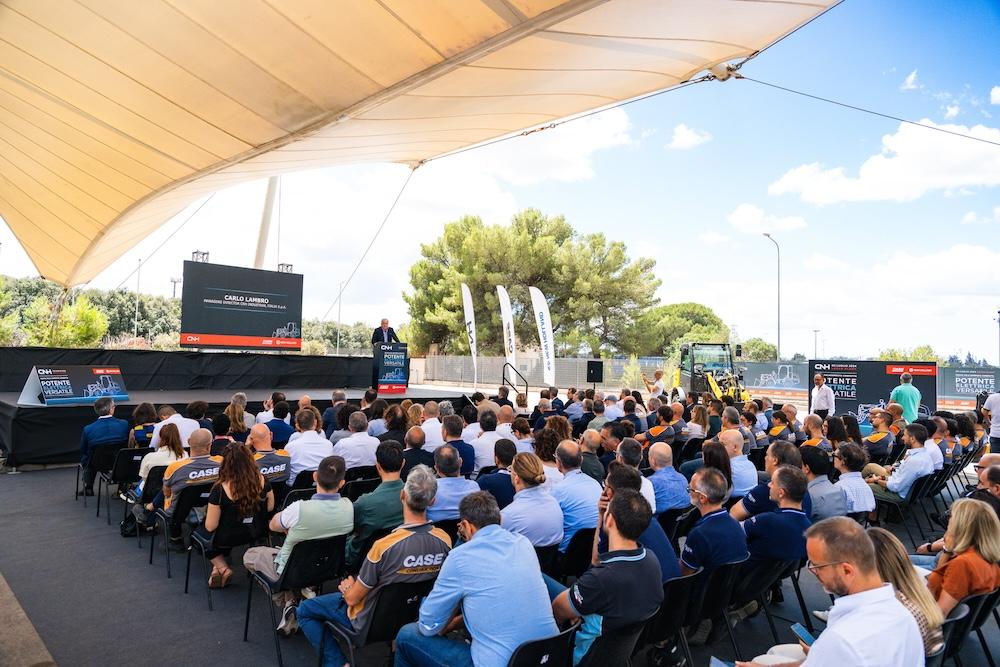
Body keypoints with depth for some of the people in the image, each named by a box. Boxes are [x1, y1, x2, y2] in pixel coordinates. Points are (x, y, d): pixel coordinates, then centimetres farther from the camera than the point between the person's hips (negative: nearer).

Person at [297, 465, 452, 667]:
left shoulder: (384, 546, -34)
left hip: (372, 622, -5)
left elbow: (353, 598, -20)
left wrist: (347, 587, 4)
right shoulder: (445, 540, -20)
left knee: (305, 610, 13)